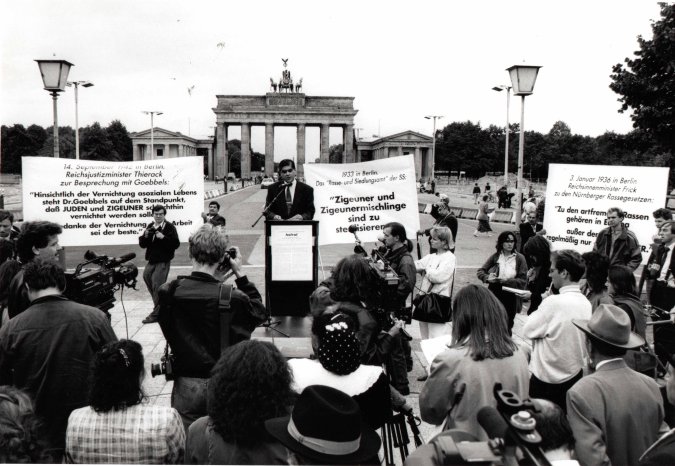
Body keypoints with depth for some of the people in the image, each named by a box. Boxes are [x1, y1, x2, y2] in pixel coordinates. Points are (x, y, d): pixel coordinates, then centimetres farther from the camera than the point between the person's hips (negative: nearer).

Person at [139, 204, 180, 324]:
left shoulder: (170, 227, -6)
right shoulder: (150, 227, 10)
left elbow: (176, 244, -14)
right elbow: (142, 244, 10)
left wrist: (163, 237, -24)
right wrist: (145, 236, -9)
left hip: (163, 261, -7)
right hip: (151, 260, 7)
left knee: (157, 285, -9)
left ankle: (156, 313, -1)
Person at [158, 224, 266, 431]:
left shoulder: (167, 293, -9)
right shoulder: (233, 298, -18)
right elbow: (259, 311, 2)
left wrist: (215, 278, 5)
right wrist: (239, 274, 2)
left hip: (186, 385, 2)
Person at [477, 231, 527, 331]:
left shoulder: (519, 258, -5)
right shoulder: (495, 257, 0)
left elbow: (523, 281, -8)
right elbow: (480, 271, 4)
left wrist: (507, 281, -23)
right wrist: (487, 278, -17)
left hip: (510, 298, -1)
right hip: (494, 295, 1)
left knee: (507, 325, 12)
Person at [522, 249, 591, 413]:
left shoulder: (554, 302, -24)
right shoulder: (585, 303, -1)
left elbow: (528, 331, -13)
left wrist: (542, 306, -1)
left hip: (548, 379, -6)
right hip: (575, 374, 7)